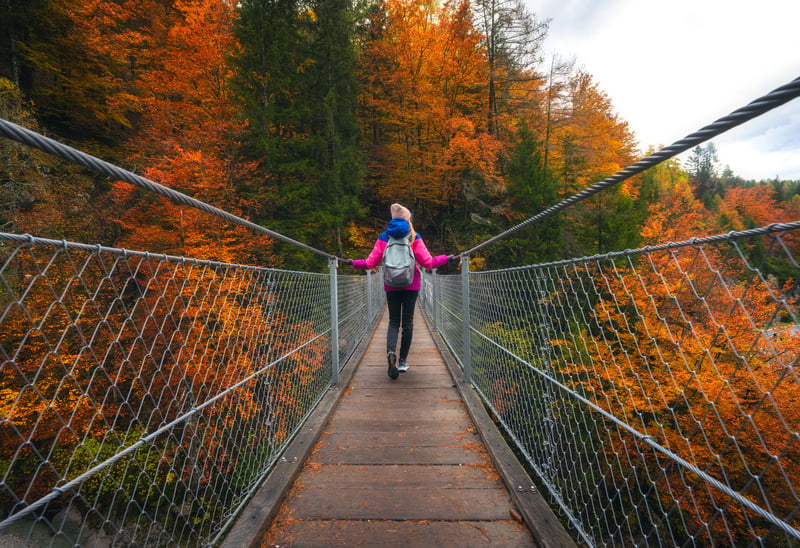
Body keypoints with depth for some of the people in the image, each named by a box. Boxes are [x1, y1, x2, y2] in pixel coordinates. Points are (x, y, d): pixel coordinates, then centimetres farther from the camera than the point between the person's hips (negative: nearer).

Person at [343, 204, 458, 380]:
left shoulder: (383, 238, 1)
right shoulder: (414, 238, -3)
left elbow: (370, 262, 0)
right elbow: (428, 262, -7)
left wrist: (353, 263, 15)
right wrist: (447, 259, 4)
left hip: (391, 286, 1)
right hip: (411, 285, -1)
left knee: (393, 322, 8)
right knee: (407, 322, 7)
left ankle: (391, 351, -18)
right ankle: (402, 361, 10)